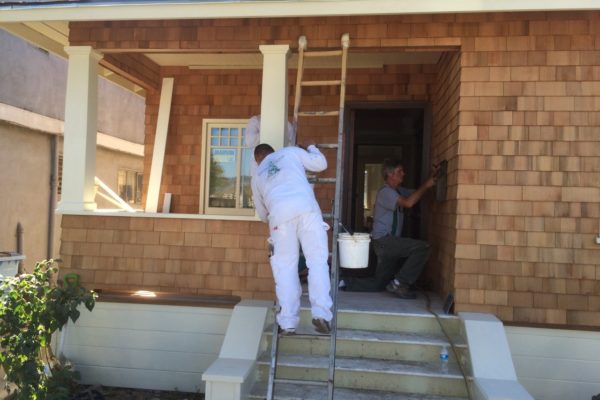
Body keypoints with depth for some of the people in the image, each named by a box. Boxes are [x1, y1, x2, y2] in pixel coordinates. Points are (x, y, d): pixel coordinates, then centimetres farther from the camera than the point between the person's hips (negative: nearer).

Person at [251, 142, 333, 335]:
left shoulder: (257, 175, 32)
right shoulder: (291, 152, 26)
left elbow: (262, 214, 36)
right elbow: (321, 164, 27)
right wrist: (311, 148, 46)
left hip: (280, 214, 1)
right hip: (306, 208, -1)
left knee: (285, 268, 6)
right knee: (317, 261, 2)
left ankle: (288, 322, 2)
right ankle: (321, 313, -9)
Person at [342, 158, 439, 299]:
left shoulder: (398, 191, 15)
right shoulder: (385, 192, -14)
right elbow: (408, 203, -27)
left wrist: (432, 177, 5)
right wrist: (426, 185, -18)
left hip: (389, 242, 10)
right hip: (383, 241, -10)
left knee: (379, 284, 14)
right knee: (423, 248, -22)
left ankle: (346, 282, 17)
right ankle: (399, 283, -14)